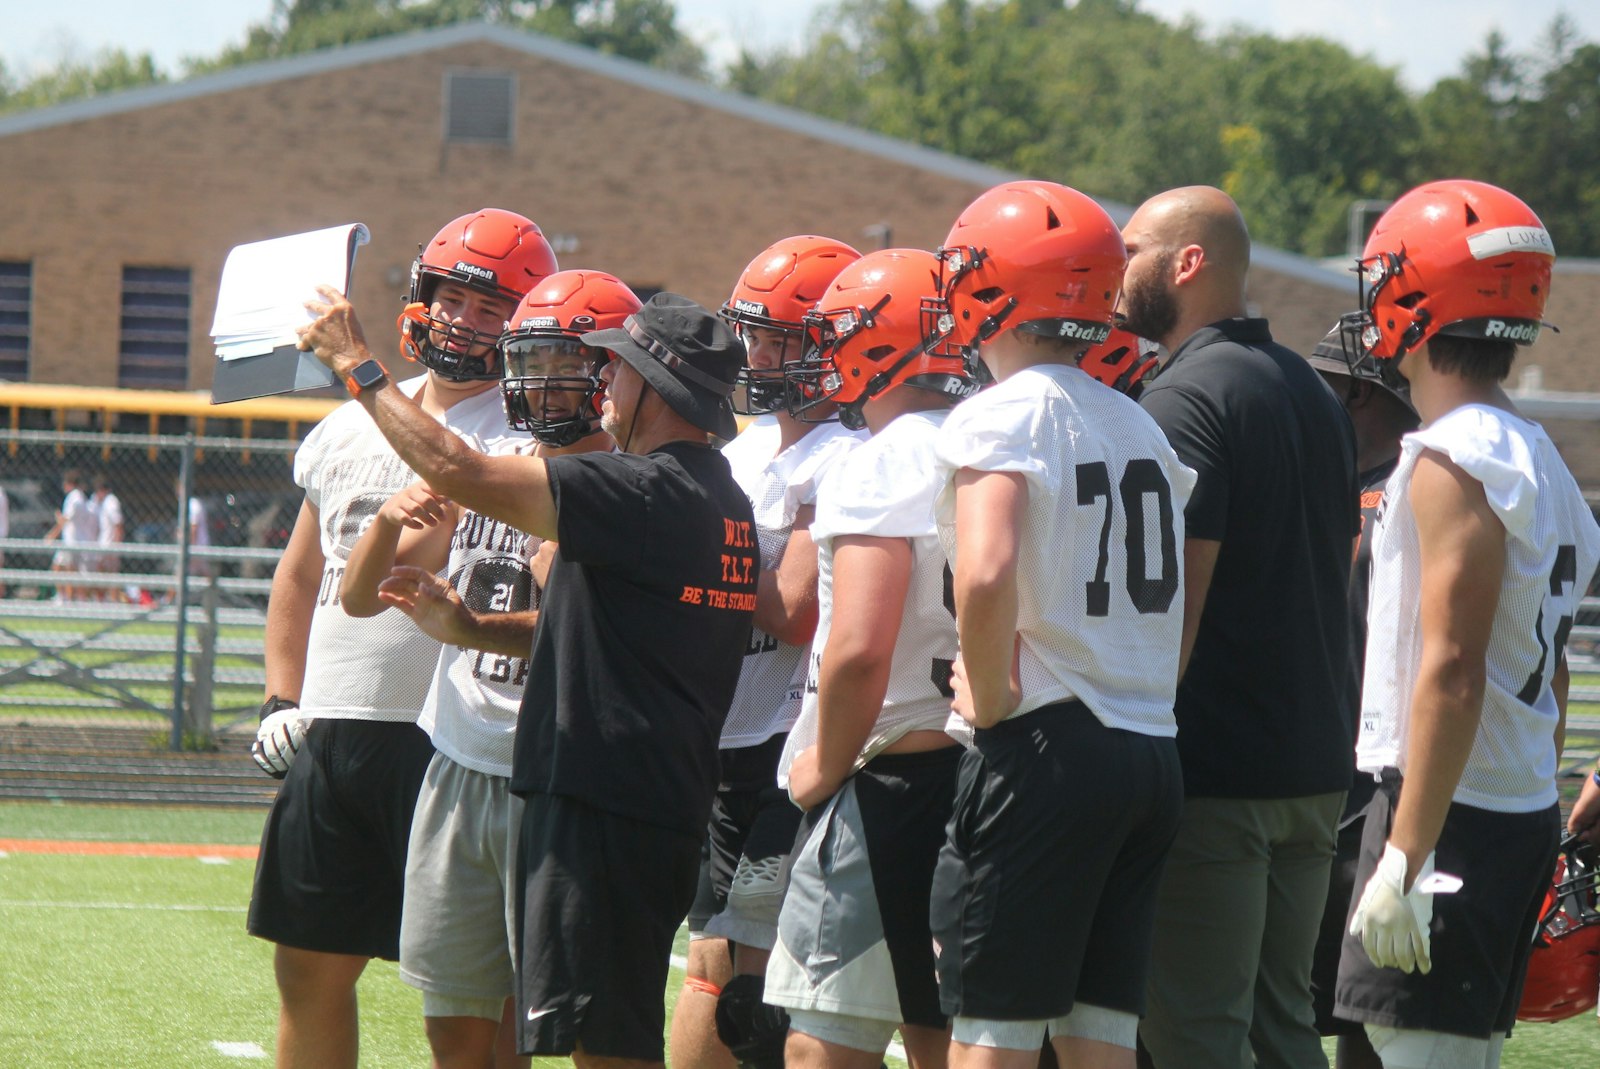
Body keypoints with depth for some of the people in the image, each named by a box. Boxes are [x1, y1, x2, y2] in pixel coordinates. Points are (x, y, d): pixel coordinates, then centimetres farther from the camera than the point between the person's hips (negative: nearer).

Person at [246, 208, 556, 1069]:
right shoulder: (349, 430, 16)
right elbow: (302, 574, 25)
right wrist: (280, 699, 17)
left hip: (453, 746, -6)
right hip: (330, 733, 6)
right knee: (309, 968, 10)